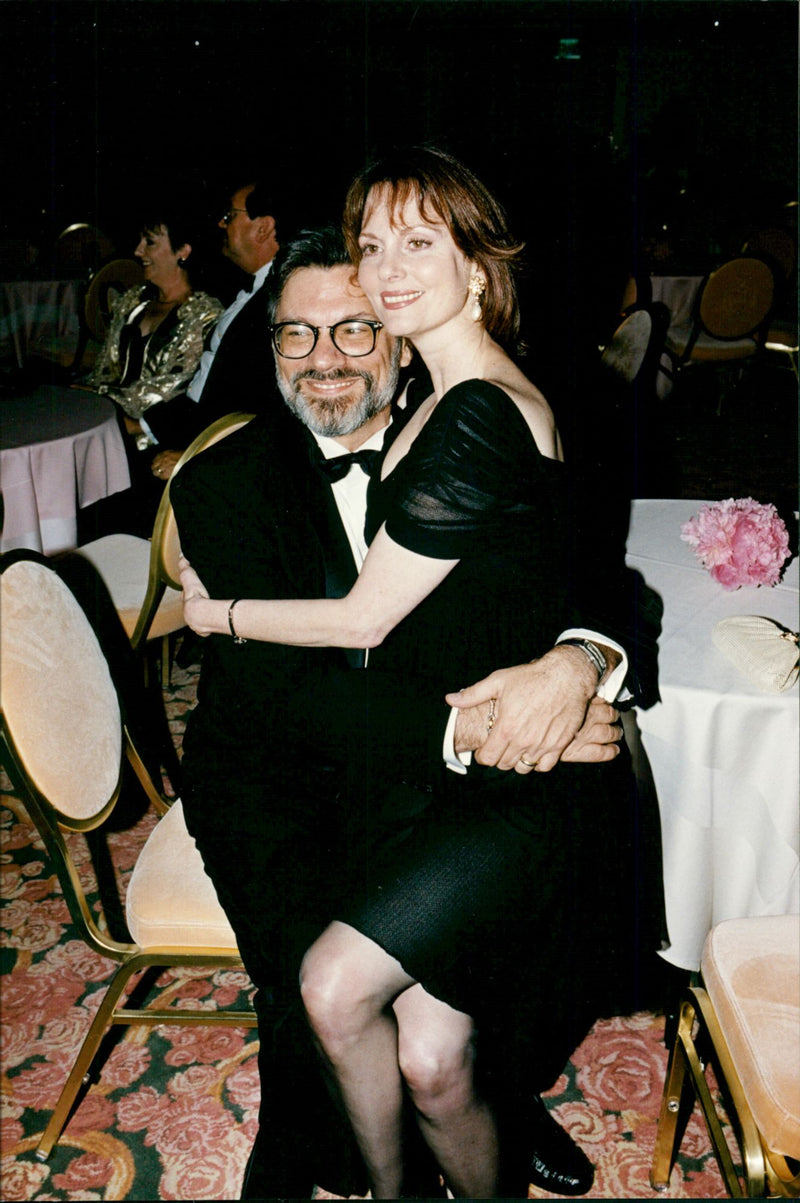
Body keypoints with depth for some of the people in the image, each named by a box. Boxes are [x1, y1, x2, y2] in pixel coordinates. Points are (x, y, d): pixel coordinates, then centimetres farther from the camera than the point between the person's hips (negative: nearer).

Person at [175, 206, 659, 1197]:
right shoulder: (224, 484, -11)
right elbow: (275, 688, -23)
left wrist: (575, 662, -31)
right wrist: (465, 724, -36)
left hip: (419, 777, 3)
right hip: (274, 789, -2)